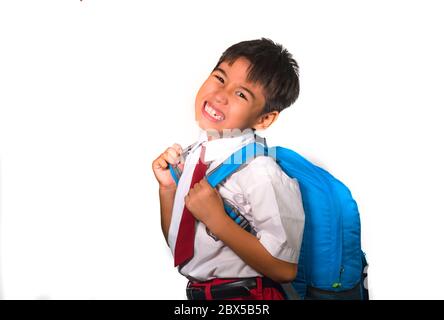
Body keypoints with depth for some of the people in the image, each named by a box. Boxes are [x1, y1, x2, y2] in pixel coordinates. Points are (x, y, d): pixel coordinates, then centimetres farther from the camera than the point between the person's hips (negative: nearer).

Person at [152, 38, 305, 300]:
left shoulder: (261, 173, -23)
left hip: (244, 295, -5)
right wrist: (168, 188, -9)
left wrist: (217, 219, -26)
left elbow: (284, 269, -21)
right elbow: (176, 245, 6)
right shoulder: (189, 156, -4)